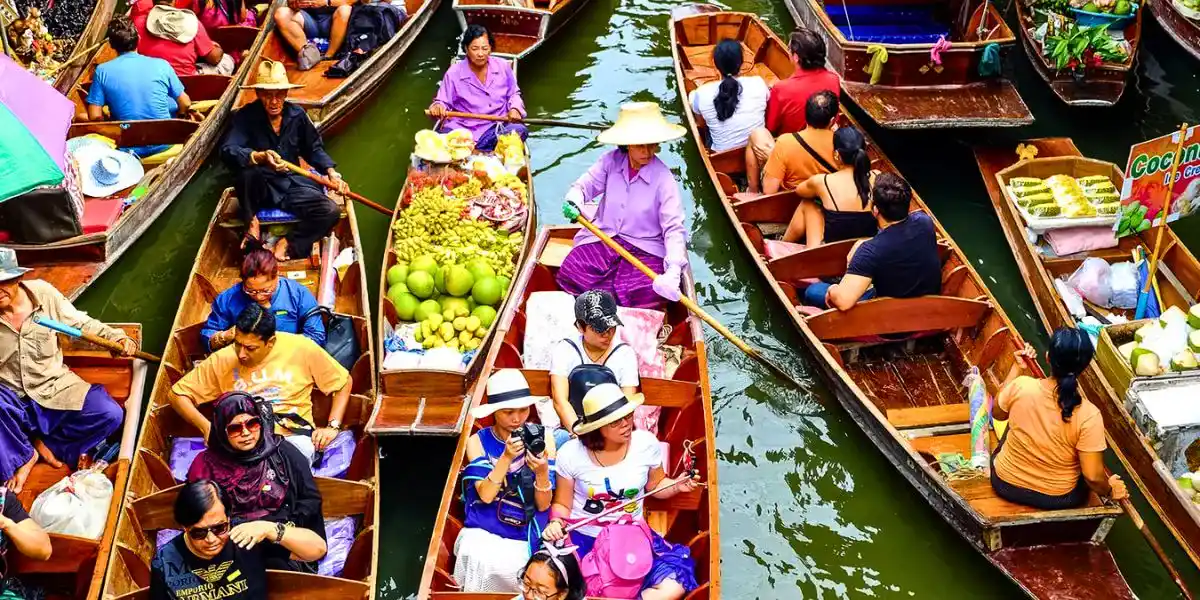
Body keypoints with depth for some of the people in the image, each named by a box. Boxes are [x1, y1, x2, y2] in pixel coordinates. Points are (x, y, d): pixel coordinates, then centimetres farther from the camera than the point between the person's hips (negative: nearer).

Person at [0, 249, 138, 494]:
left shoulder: (43, 293, -10)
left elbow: (81, 324, 1)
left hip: (54, 390, 2)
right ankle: (20, 457, -8)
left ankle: (47, 444, 2)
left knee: (110, 414, -19)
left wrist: (117, 337, -12)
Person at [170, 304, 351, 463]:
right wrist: (206, 427, -3)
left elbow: (343, 382, 12)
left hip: (293, 436, -1)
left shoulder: (301, 349, 0)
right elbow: (178, 393, 13)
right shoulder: (222, 360, 4)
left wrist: (333, 426, 0)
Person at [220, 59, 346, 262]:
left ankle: (287, 243, -7)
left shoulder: (297, 115, 0)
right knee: (248, 172, -39)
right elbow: (227, 151, -27)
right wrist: (260, 157, -44)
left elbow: (314, 148, 15)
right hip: (261, 188, -3)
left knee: (330, 212, -22)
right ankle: (251, 224, -10)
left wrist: (331, 171, -2)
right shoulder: (246, 116, -12)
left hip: (292, 184, 3)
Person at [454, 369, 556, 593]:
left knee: (505, 565, -21)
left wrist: (542, 472, -24)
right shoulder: (478, 442, -2)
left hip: (527, 537, 1)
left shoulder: (542, 439, -3)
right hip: (484, 532, -1)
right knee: (484, 562, -24)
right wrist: (506, 457, -23)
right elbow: (485, 495, -12)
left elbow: (543, 505, -5)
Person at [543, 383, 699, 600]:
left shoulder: (647, 443, -7)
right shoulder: (571, 454, -11)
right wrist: (556, 523, -18)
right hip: (582, 537, -2)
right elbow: (562, 504, 3)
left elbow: (655, 486, 13)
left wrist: (676, 486, -8)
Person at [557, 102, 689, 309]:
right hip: (602, 239, 2)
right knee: (569, 274, -23)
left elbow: (674, 228, -17)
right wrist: (573, 201, -22)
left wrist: (674, 269, -32)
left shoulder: (663, 178, -13)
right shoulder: (612, 161, -2)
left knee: (650, 291, -31)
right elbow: (584, 184, 5)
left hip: (645, 249, -2)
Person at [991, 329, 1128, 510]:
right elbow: (1093, 477, -22)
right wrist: (1110, 491, -1)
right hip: (1056, 499, -1)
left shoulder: (1021, 386, -23)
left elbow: (998, 414, 0)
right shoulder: (1088, 415, -28)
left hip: (1006, 484, 2)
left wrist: (1017, 366, 4)